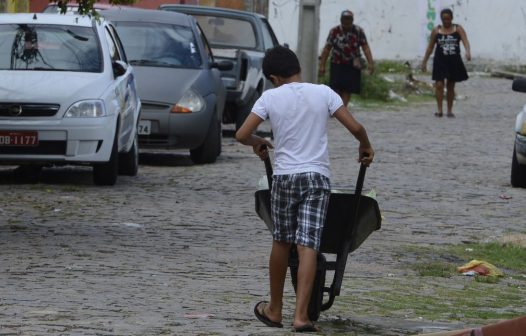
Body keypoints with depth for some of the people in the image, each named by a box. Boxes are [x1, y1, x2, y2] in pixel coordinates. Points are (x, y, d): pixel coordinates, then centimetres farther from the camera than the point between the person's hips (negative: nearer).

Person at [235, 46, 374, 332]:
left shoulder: (270, 97, 0)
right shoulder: (323, 93, 2)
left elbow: (242, 135, -3)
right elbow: (355, 127, -2)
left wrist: (259, 143, 19)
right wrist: (365, 147, 18)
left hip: (284, 177, 0)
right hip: (317, 177, 0)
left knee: (281, 242, 15)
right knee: (308, 246, -5)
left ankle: (274, 310, 27)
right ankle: (301, 315, -13)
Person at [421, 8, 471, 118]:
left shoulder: (458, 29, 0)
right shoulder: (436, 30, 2)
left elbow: (465, 41, -13)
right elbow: (430, 47, 7)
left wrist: (468, 52, -33)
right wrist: (424, 62, 7)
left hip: (454, 61, 1)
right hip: (440, 61, -1)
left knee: (451, 86, 9)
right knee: (439, 85, -12)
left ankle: (450, 110, 17)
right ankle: (440, 109, -8)